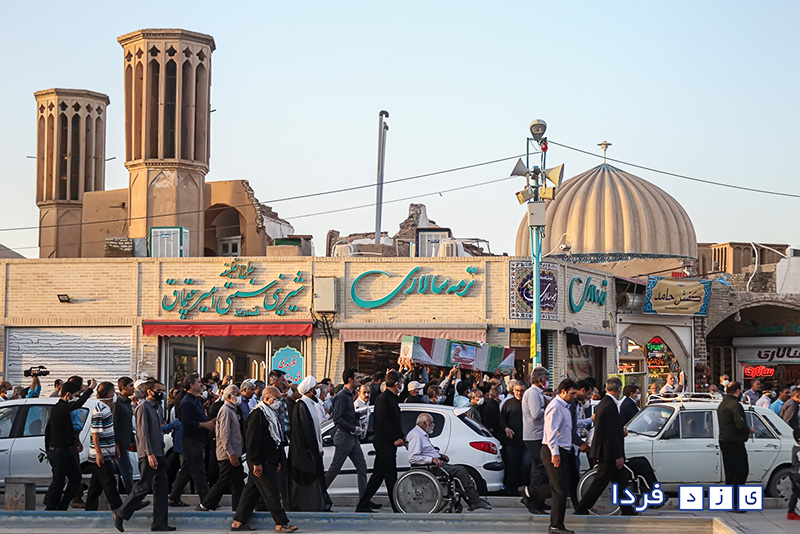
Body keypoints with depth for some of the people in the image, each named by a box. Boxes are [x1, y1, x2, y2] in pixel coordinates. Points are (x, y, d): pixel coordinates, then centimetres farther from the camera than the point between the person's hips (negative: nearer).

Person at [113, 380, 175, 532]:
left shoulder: (155, 408, 19)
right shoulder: (143, 407, -9)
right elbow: (143, 432, -16)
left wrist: (160, 454, 19)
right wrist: (150, 454, -22)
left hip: (158, 454, 9)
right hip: (148, 455, -9)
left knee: (162, 488, 7)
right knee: (144, 486, -9)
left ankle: (160, 523, 9)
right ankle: (120, 514, 1)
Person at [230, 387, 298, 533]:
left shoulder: (270, 414, 17)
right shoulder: (257, 415, -16)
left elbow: (276, 439, 23)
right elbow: (251, 442, -20)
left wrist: (279, 460, 18)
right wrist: (257, 463, -21)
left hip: (269, 461, 10)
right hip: (261, 463, -10)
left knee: (252, 491, 12)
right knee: (272, 491, -6)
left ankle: (239, 522, 16)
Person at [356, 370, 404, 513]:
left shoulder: (392, 398, 17)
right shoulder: (383, 398, -13)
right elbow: (382, 422, -20)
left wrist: (400, 437, 9)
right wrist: (395, 439, -18)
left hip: (390, 443, 10)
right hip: (384, 442, -10)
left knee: (378, 475, 11)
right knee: (390, 476, -6)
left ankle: (362, 506, 15)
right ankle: (397, 508, -3)